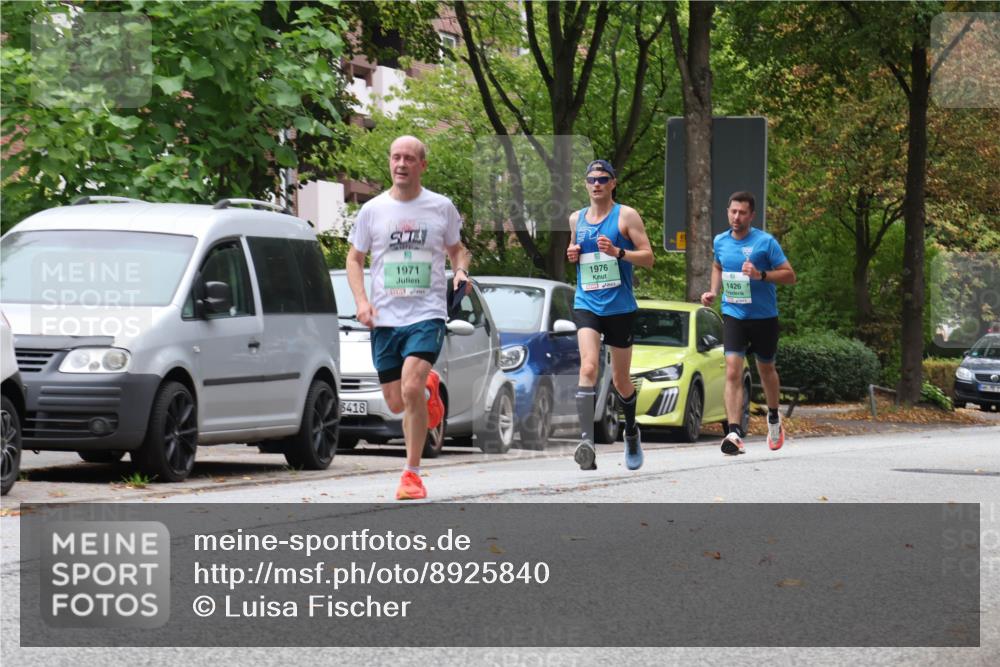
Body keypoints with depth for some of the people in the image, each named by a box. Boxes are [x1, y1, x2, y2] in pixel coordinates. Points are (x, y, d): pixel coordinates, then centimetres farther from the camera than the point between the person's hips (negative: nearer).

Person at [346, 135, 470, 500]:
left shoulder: (441, 207, 4)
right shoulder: (372, 210, 6)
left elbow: (457, 249, 18)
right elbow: (354, 258, 13)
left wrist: (461, 271, -5)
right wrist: (361, 300, -3)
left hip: (427, 314, -3)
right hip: (384, 318, 3)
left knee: (411, 390, -21)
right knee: (396, 403, 5)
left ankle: (412, 473, -10)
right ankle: (430, 389, 41)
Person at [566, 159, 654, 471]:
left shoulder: (626, 215, -3)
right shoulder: (576, 219, 10)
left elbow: (648, 258, -6)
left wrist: (618, 252, -22)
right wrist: (572, 254, 3)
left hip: (619, 306, -2)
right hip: (586, 304, 2)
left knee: (621, 380, 10)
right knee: (588, 368, -22)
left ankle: (631, 431, 39)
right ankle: (586, 441, -33)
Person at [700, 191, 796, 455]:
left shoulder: (765, 242, -10)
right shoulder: (720, 241, 3)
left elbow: (789, 275, -10)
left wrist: (761, 275, -25)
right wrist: (714, 292, 8)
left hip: (764, 316, -2)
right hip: (733, 315, 2)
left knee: (766, 368, 17)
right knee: (733, 371, -15)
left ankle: (774, 417, 44)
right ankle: (734, 433, -22)